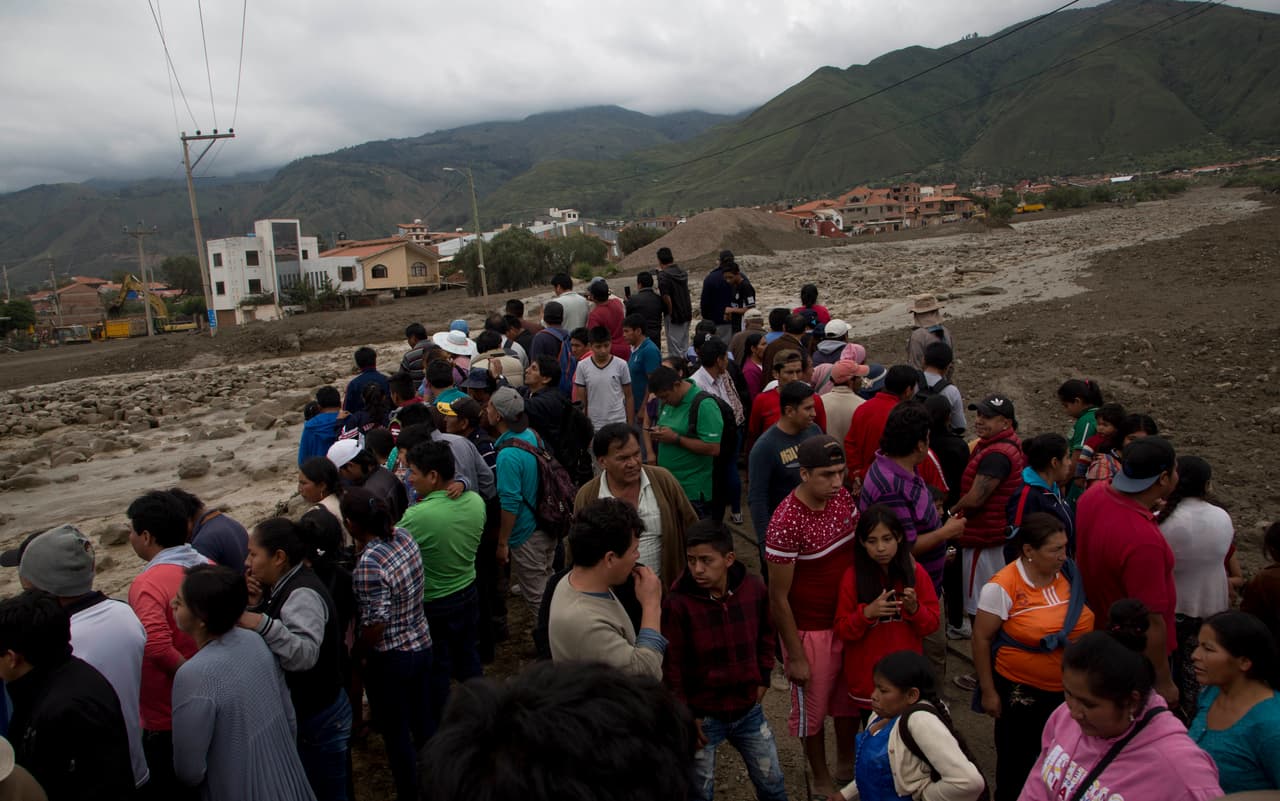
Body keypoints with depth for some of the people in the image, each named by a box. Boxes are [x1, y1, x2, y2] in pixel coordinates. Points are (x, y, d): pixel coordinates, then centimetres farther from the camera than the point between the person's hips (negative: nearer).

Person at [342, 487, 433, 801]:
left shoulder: (368, 565, -29)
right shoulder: (404, 536, -6)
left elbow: (376, 624, -25)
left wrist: (356, 655, -7)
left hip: (390, 659, -8)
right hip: (421, 644, 8)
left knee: (396, 733, 13)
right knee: (424, 720, 25)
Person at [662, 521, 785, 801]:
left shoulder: (754, 587, -11)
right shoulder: (677, 604, -23)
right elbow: (671, 665, -14)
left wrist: (762, 678, 8)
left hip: (749, 710, 4)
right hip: (702, 716, -3)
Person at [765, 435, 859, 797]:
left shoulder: (842, 497, -8)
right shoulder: (786, 523, -28)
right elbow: (778, 598, -20)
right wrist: (795, 656, -14)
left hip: (850, 620, 6)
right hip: (811, 630, -6)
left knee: (849, 698, 24)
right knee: (812, 708, 16)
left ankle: (846, 764, 49)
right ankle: (822, 780, 40)